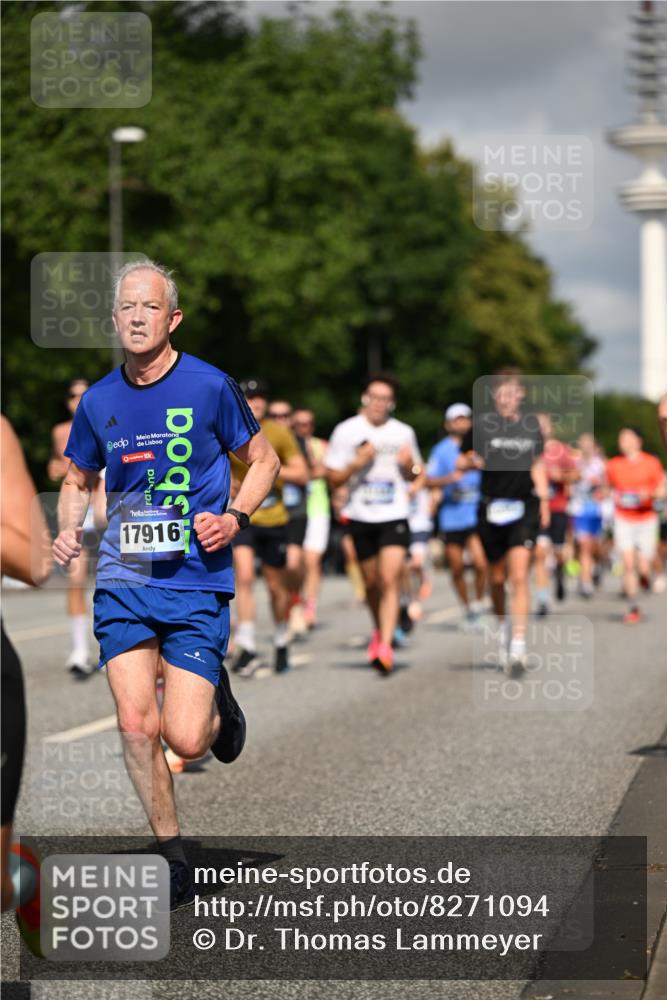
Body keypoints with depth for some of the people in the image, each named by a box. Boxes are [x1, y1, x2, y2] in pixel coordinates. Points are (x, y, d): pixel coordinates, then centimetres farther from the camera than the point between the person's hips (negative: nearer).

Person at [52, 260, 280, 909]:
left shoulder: (209, 386, -4)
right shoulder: (98, 400, 6)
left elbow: (263, 459, 8)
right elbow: (77, 479, 21)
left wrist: (236, 517, -9)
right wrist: (67, 531, 2)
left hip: (196, 583, -3)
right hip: (122, 582, 3)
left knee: (184, 740, -10)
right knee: (135, 723, -8)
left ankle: (218, 705, 28)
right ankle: (171, 856, 11)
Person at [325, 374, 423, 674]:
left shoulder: (403, 433, 6)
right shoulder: (346, 431, 0)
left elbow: (415, 475, 17)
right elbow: (333, 479, 0)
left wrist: (409, 465, -6)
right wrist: (357, 463, -17)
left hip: (395, 516, -1)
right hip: (360, 516, 1)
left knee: (390, 578, -16)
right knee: (371, 582, 12)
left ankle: (385, 646, -20)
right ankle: (379, 630, 39)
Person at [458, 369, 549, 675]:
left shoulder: (531, 423, 5)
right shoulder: (481, 422, -3)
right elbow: (461, 462, 4)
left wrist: (544, 500, 14)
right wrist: (471, 461, -18)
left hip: (524, 507, 0)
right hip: (492, 508, 0)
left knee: (519, 576, -13)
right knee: (497, 578, 11)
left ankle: (518, 645, -12)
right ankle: (502, 625, 39)